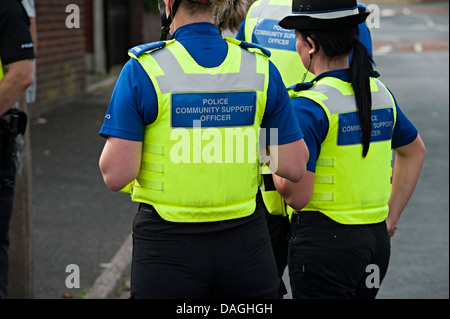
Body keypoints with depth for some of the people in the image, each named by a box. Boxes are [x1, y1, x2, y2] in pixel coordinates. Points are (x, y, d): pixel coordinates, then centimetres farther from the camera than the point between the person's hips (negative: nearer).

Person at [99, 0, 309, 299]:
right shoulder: (260, 67, -2)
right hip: (245, 246, 3)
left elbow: (116, 175, -14)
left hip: (168, 250, -2)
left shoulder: (143, 69, -11)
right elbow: (295, 167, -1)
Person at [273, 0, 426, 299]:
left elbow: (297, 195, -20)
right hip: (377, 239, 7)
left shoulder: (310, 106, -16)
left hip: (323, 240, -7)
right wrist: (391, 217, 23)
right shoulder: (380, 92, 7)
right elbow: (415, 151, 23)